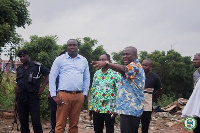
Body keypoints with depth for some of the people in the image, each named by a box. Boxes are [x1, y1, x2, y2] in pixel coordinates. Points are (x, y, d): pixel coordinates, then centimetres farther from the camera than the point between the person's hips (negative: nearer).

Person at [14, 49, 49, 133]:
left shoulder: (37, 66, -2)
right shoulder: (19, 69, 14)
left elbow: (48, 76, 2)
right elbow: (17, 85, 17)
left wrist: (42, 87, -8)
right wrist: (16, 100, 15)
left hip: (33, 98, -5)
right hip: (21, 99, 5)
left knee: (36, 121, -6)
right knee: (23, 121, 9)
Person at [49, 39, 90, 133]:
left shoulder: (83, 61, 13)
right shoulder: (59, 59, 4)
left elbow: (87, 78, 18)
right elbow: (52, 77, 2)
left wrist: (84, 94, 11)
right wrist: (54, 95, -4)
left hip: (79, 96, 3)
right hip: (64, 95, -3)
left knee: (74, 124, 9)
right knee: (60, 124, -4)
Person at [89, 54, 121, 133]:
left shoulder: (115, 74, -6)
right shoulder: (96, 73, 11)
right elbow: (93, 90, 15)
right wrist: (91, 106, 12)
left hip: (109, 108, -5)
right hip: (96, 108, 5)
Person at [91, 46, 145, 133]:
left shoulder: (136, 65, -11)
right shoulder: (132, 67, 24)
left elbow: (124, 70, -34)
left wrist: (106, 64, -51)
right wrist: (118, 108, 27)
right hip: (127, 109, 11)